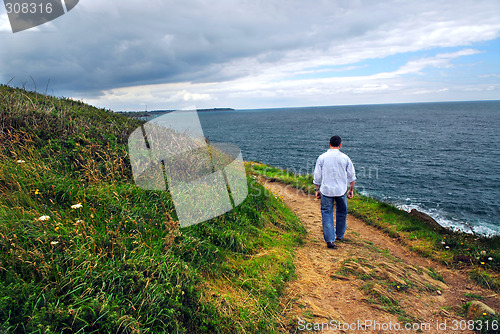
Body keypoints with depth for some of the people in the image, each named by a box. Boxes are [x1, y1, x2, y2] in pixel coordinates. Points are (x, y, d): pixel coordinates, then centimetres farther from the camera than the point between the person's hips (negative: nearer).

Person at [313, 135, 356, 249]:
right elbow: (352, 176, 5)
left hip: (326, 190, -1)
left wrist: (317, 190, 12)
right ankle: (340, 235, 34)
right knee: (341, 212, 20)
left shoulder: (322, 157, -3)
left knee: (327, 214, 4)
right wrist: (351, 189, 17)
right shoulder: (345, 158, -2)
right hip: (341, 190, 1)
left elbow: (317, 176, 1)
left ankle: (330, 240, -3)